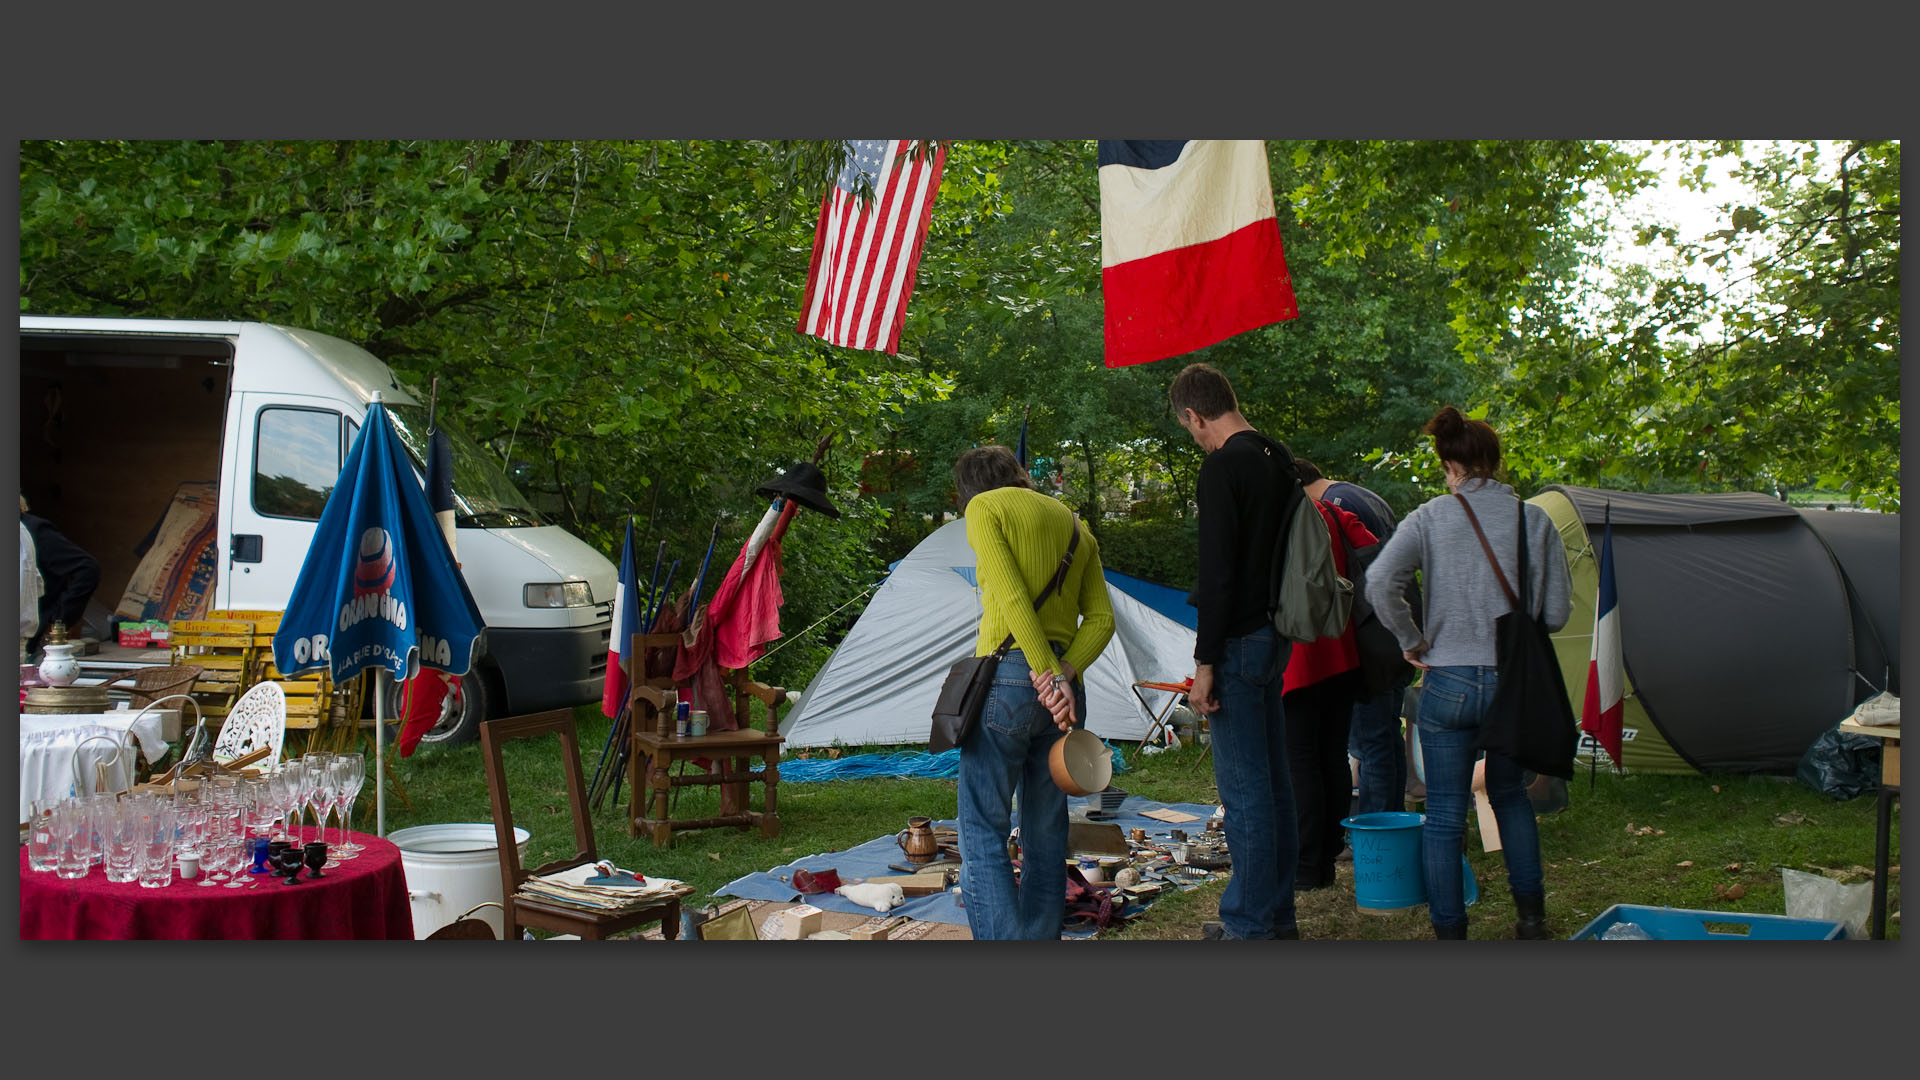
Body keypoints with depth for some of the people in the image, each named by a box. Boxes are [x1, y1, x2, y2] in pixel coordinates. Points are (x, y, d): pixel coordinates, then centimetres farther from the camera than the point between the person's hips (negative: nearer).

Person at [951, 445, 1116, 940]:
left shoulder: (985, 508, 1)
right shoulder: (1074, 524, 20)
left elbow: (1011, 597, -13)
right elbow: (1101, 618, 10)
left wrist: (1048, 674, -15)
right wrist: (1065, 672, -3)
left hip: (1007, 676, -6)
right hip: (1065, 688, 6)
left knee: (983, 834, -4)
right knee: (1046, 833, 12)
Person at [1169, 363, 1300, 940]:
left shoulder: (1223, 467, -16)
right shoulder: (1278, 458, 12)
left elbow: (1218, 573, -20)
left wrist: (1205, 663, -18)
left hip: (1239, 642, -9)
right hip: (1277, 636, 9)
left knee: (1243, 789, -3)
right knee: (1274, 779, 16)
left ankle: (1249, 925, 3)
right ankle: (1278, 912, 25)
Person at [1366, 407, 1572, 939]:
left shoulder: (1429, 517, -5)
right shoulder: (1535, 520, 1)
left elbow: (1380, 583, -17)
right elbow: (1556, 613, 1)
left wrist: (1412, 641, -3)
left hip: (1448, 681, -2)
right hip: (1515, 682, 3)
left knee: (1444, 813, 6)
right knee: (1510, 795, 24)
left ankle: (1449, 930, 9)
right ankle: (1531, 914, 28)